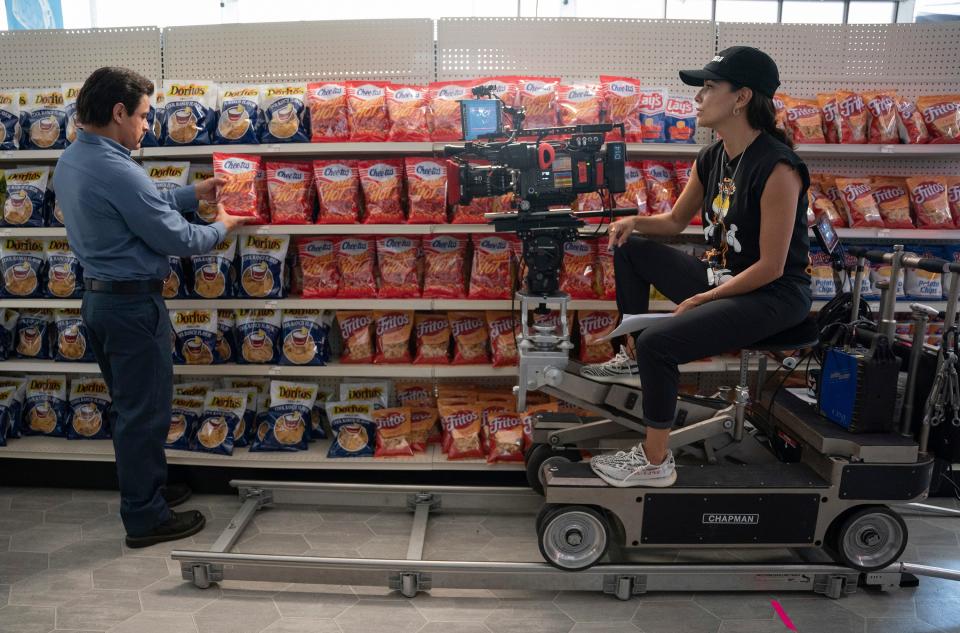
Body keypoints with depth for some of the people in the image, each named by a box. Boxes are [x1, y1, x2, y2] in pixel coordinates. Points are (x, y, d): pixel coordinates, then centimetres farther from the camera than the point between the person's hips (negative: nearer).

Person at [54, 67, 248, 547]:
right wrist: (221, 228, -2)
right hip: (132, 303, -10)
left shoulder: (69, 161, 7)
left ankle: (146, 488, 37)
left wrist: (193, 194, 16)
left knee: (130, 406, 21)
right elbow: (176, 239, -19)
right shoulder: (116, 172, -24)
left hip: (97, 296, 10)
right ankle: (145, 518, 15)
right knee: (145, 411, 2)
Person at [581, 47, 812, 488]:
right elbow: (676, 221, 16)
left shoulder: (776, 168, -23)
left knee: (658, 342, -28)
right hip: (720, 277, 9)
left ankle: (656, 463, -10)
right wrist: (635, 221, -4)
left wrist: (701, 300, -18)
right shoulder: (711, 158, 3)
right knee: (630, 249, 10)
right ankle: (632, 361, 13)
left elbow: (771, 267, -23)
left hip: (774, 295, -9)